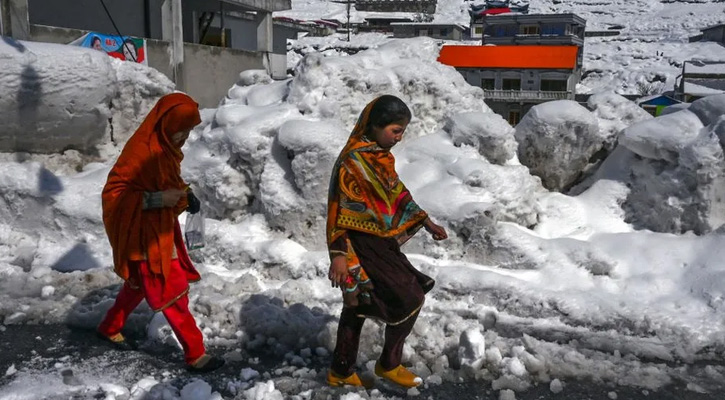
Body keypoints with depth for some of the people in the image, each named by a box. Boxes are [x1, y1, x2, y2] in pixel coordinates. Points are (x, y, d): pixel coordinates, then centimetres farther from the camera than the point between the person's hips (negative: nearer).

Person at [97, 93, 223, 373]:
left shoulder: (167, 146, 2)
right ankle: (196, 355, 12)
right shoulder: (140, 151, -26)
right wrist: (157, 199, -31)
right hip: (145, 236, -9)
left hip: (163, 229, 9)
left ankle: (110, 328, 47)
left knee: (140, 283, 25)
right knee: (174, 293, -1)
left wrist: (184, 196, -1)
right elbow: (113, 194, -24)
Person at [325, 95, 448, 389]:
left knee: (357, 305, 16)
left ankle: (341, 372, 30)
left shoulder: (381, 156, 8)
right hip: (363, 246, -9)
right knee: (410, 300, -3)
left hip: (381, 243, 9)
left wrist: (426, 223, 14)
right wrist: (339, 254, -24)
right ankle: (389, 364, 17)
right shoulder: (353, 161, -20)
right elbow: (339, 210, -20)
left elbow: (398, 194, 17)